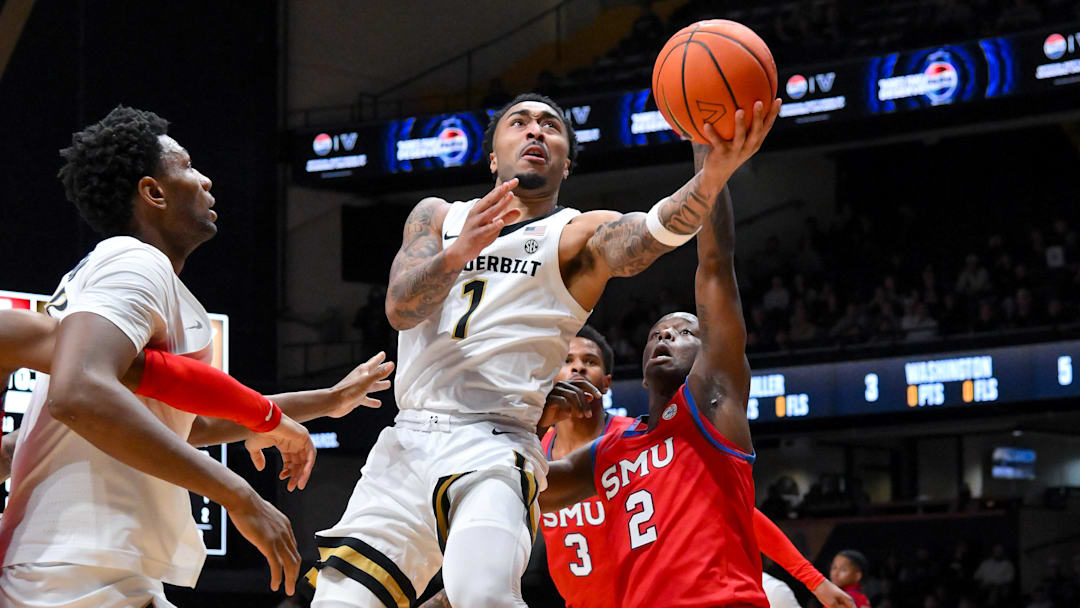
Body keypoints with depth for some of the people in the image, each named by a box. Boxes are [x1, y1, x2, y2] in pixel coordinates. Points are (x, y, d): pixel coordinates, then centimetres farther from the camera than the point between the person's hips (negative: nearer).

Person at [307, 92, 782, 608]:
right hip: (406, 444, 4)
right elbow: (400, 308, 0)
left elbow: (654, 231, -17)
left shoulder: (578, 236, 6)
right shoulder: (437, 216, 17)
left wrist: (713, 174, -39)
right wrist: (459, 253, -21)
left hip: (494, 449, -4)